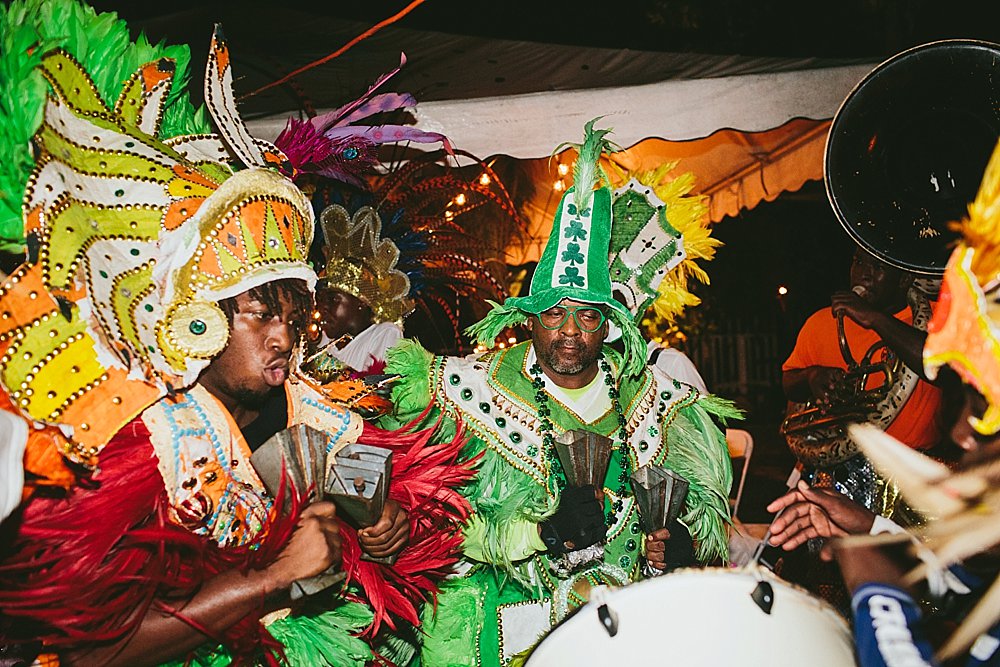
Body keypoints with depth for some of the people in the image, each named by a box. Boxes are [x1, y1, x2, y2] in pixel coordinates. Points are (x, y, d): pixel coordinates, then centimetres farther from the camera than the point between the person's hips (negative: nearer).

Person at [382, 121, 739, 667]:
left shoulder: (655, 401, 5)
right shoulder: (475, 391, -4)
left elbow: (707, 507, 14)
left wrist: (686, 543, -8)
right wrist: (545, 531, -19)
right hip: (509, 606, -1)